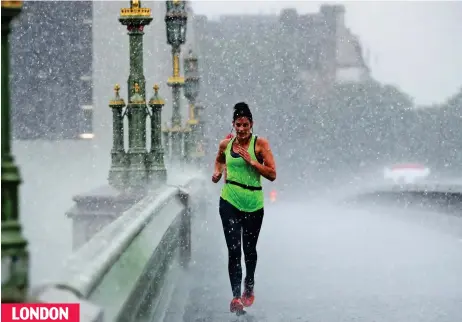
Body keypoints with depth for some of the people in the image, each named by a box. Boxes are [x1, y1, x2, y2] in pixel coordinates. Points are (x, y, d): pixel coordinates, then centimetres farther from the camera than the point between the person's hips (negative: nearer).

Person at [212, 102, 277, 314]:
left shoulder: (260, 144, -6)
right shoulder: (225, 144, 3)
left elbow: (272, 174, -11)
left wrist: (251, 161, -19)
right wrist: (217, 171, 7)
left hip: (253, 204, -1)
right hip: (229, 202, 1)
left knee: (249, 249, 13)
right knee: (234, 250, -9)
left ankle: (249, 287, 39)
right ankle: (236, 296, -9)